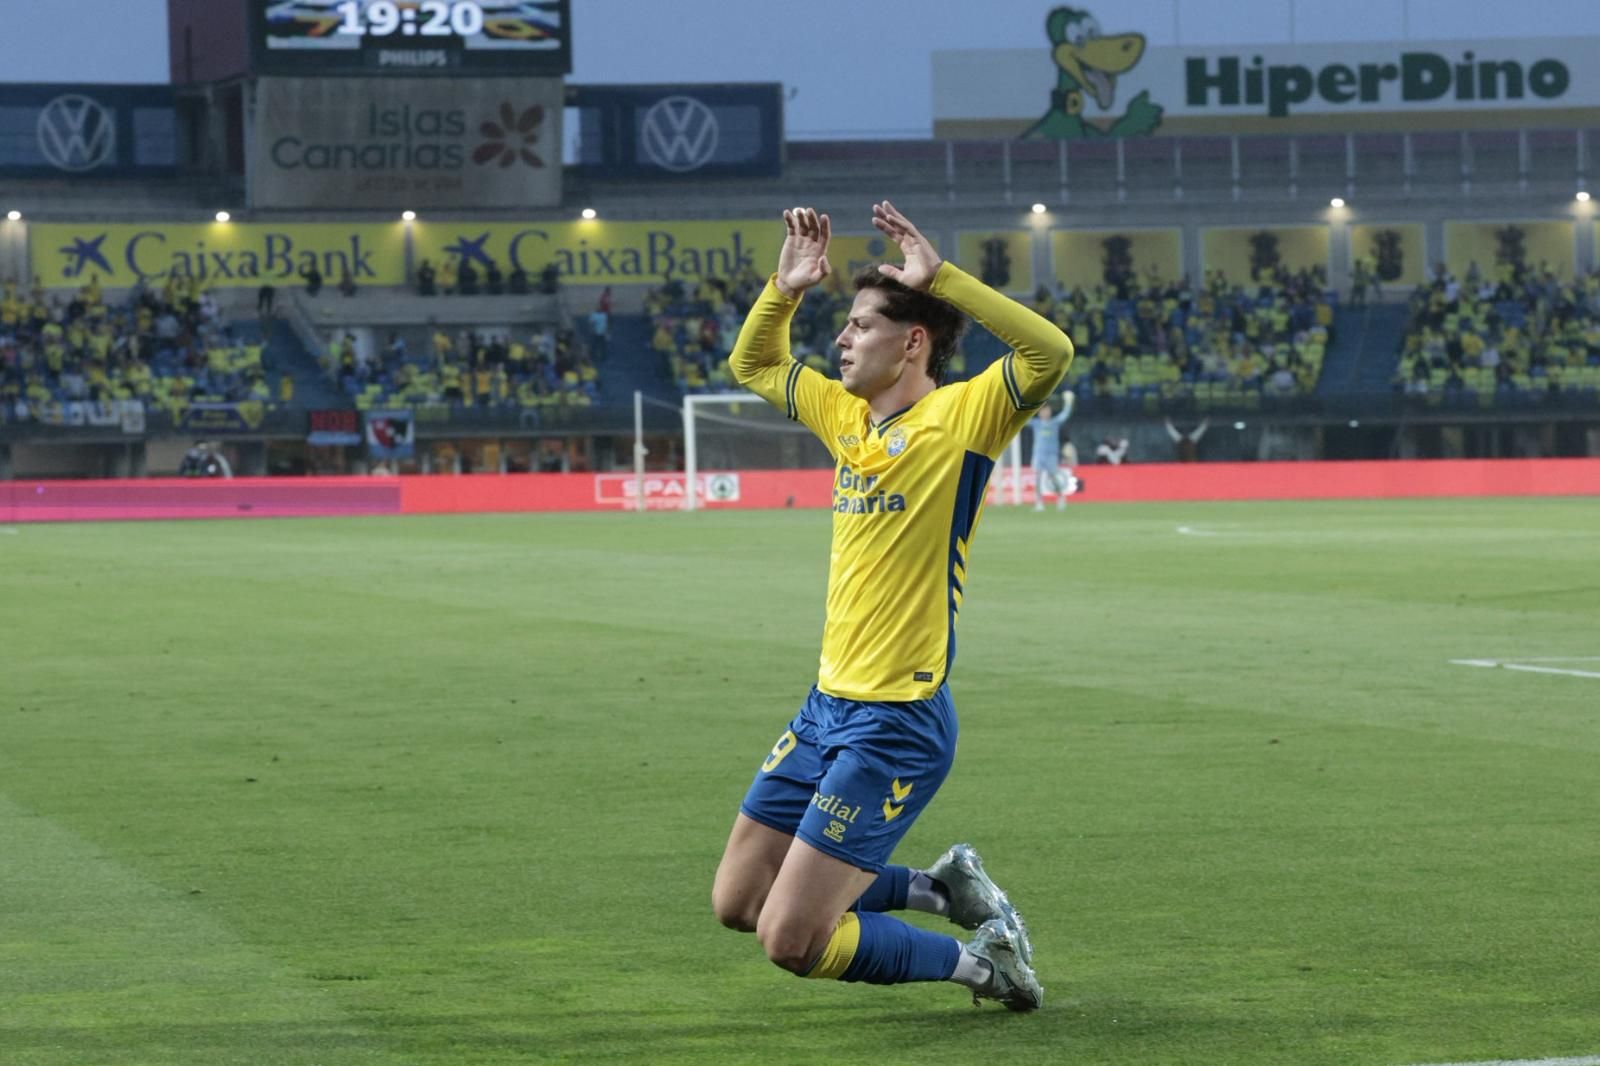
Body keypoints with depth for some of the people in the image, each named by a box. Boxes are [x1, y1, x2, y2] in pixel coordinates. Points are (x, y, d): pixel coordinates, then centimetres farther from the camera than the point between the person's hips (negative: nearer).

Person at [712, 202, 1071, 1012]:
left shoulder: (959, 416, -11)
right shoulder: (847, 415, 10)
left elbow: (1051, 352, -29)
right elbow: (752, 366, 26)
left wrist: (938, 277, -28)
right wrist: (786, 287, 9)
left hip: (896, 724, -9)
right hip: (828, 704, 9)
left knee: (792, 940, -10)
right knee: (737, 903, 14)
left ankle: (980, 959, 9)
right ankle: (942, 888, 24)